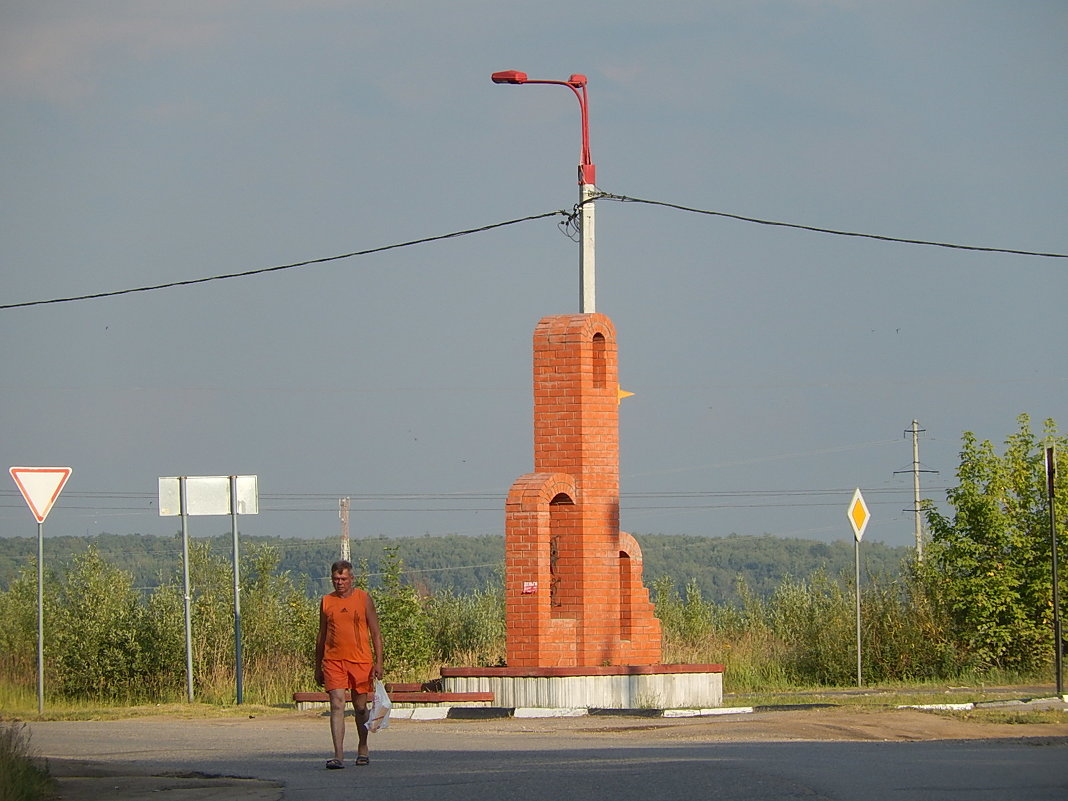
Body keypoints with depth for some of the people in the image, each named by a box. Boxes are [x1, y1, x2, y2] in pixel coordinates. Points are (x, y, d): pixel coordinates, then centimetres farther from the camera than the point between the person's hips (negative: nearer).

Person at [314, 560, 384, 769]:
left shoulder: (363, 599, 2)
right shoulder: (326, 602, 9)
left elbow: (375, 633, 4)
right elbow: (321, 636, 16)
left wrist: (378, 662, -5)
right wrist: (318, 667, 14)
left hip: (360, 661, -1)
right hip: (333, 661, 1)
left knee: (360, 707, 10)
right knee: (337, 706, -12)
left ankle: (363, 748, 30)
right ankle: (338, 755, -18)